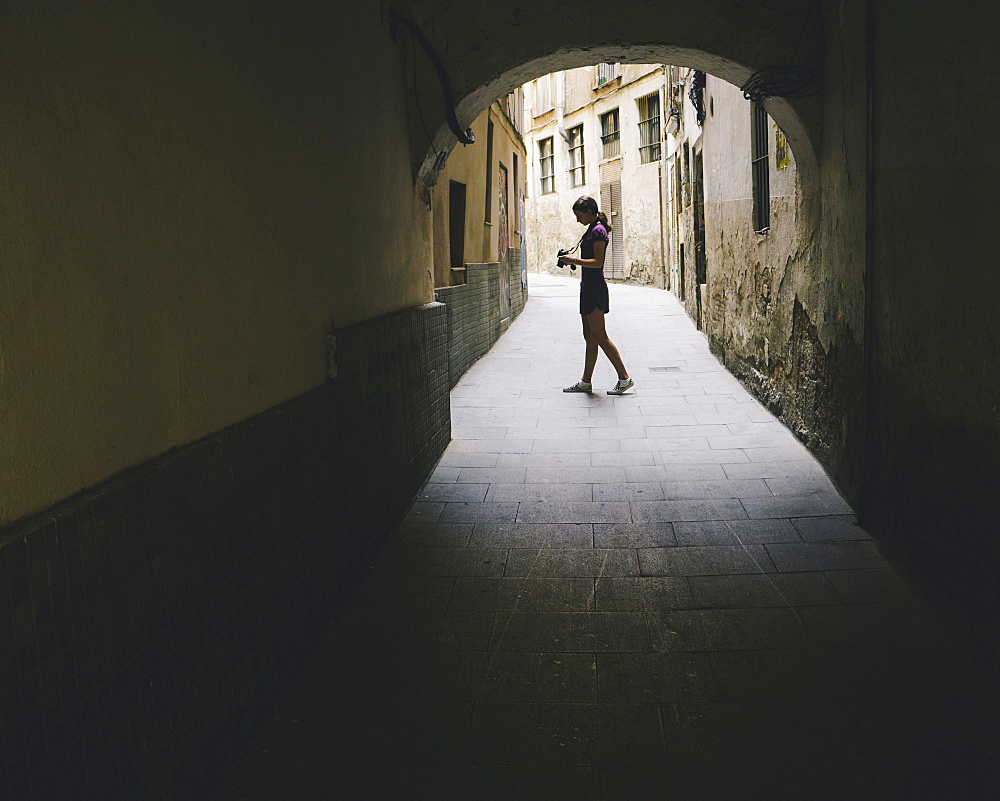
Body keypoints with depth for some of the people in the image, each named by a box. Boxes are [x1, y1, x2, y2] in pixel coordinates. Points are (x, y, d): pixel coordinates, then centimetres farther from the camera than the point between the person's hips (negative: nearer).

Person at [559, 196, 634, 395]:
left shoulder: (598, 231, -12)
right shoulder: (592, 230, 18)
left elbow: (598, 262, -19)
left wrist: (575, 260, -15)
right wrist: (573, 260, 14)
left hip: (595, 288, -10)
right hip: (588, 288, 10)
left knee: (599, 337, -10)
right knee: (589, 337, 10)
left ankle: (625, 378, -7)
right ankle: (585, 382, 14)